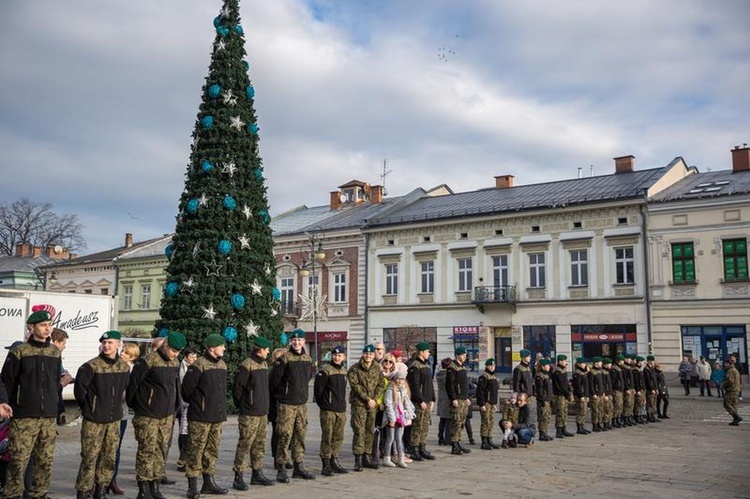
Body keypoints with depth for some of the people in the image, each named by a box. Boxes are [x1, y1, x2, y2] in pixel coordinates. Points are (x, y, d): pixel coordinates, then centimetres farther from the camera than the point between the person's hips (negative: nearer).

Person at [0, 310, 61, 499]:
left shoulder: (55, 352, 11)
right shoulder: (19, 352, -2)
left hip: (49, 416, 4)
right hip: (24, 416, -4)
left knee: (45, 460, 8)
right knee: (19, 459, -5)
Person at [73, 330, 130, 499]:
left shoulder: (124, 367, 5)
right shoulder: (92, 366, -11)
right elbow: (79, 389, -5)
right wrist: (88, 408, 3)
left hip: (114, 419, 5)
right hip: (93, 420, -5)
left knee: (109, 457, 9)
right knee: (90, 457, -3)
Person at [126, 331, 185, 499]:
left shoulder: (175, 363, 8)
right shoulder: (148, 361, -15)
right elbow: (132, 383, -9)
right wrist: (133, 406, 3)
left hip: (167, 416, 7)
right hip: (148, 416, -7)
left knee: (161, 451, 10)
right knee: (147, 451, -2)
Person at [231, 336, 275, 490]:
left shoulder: (264, 364, 13)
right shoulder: (247, 365, -15)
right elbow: (237, 388, -13)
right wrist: (241, 405, -2)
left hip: (263, 413, 8)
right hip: (249, 414, -8)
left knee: (259, 445, 14)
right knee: (245, 445, -5)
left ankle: (257, 474, 24)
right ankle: (238, 478, 1)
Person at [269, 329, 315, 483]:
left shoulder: (308, 359, 9)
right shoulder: (284, 359, -11)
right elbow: (274, 380, -9)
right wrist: (280, 394, 3)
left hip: (302, 403, 6)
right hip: (287, 404, -6)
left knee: (300, 436, 11)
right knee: (285, 436, -5)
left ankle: (299, 467, 21)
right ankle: (281, 470, 3)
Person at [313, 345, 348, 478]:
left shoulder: (344, 370, 13)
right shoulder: (325, 371, -9)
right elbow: (317, 389, -8)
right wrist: (322, 404, 1)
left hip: (341, 410, 7)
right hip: (328, 410, -7)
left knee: (338, 437, 11)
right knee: (327, 437, -3)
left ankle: (334, 462, 23)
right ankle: (326, 465, 4)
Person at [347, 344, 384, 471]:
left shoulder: (377, 368, 10)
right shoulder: (355, 369, -5)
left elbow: (380, 385, 10)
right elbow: (355, 386, -11)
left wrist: (375, 399, -5)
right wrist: (368, 399, -13)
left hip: (372, 404, 5)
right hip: (359, 403, -5)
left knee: (370, 431, 10)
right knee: (359, 431, -9)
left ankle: (366, 458, 20)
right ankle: (358, 459, -5)